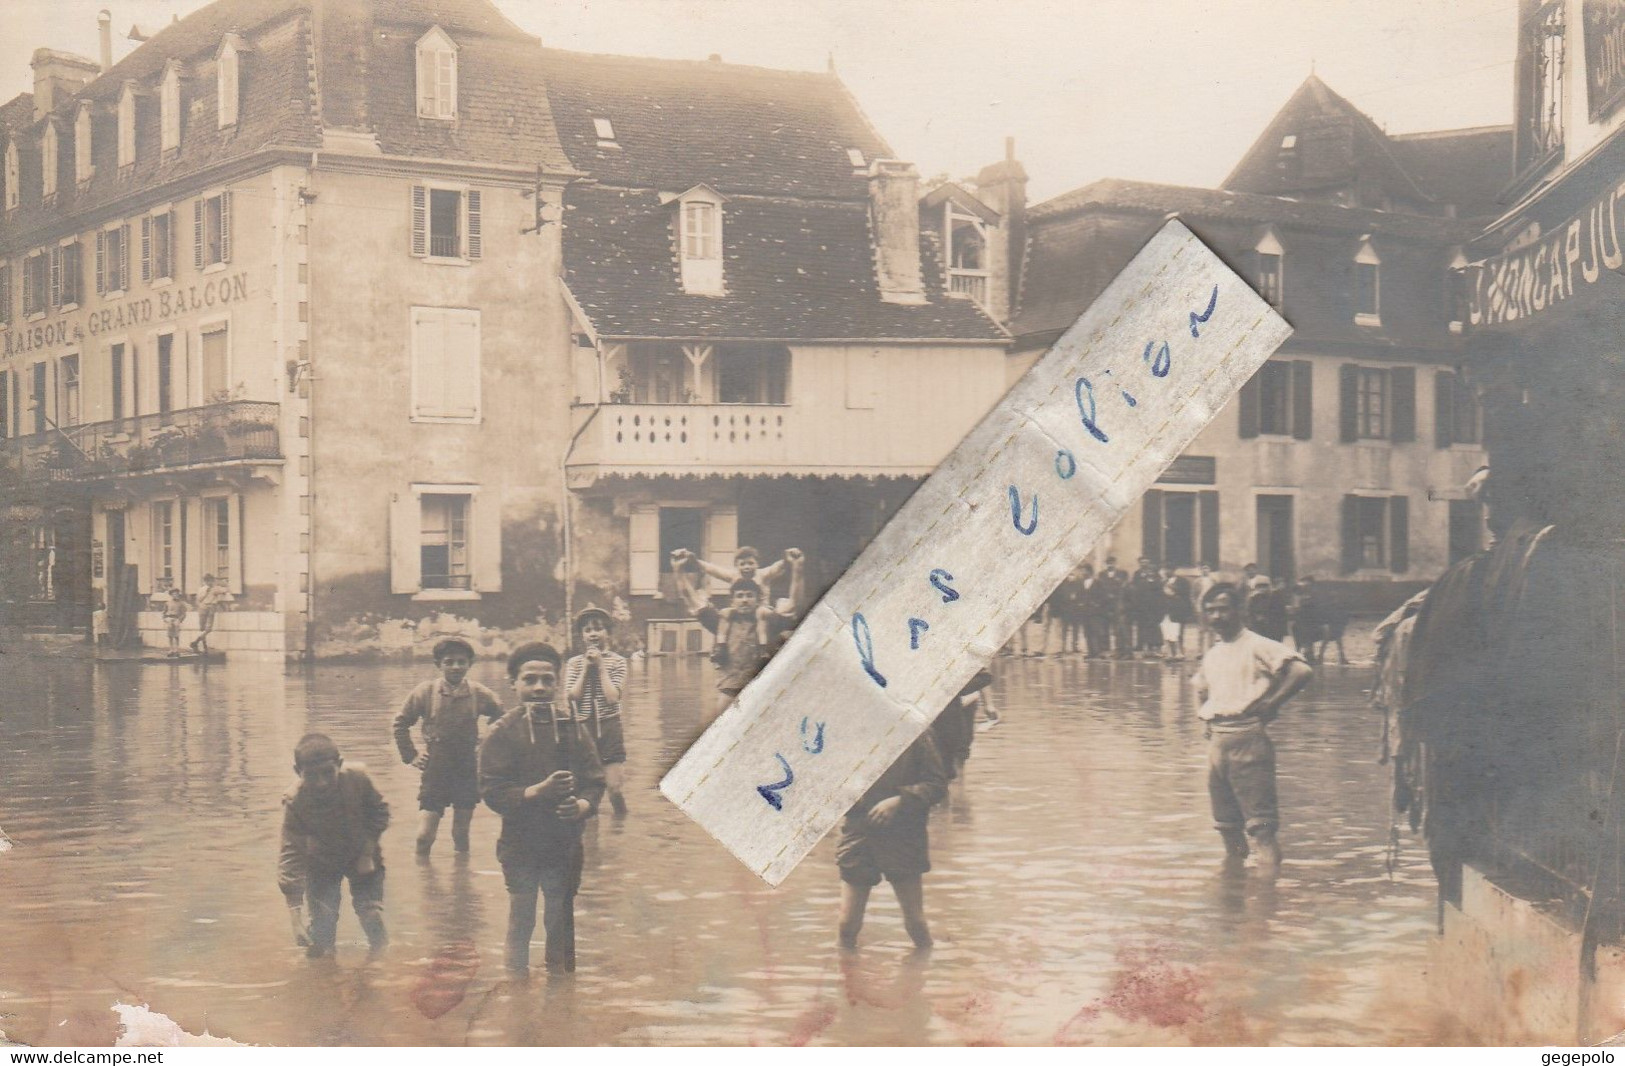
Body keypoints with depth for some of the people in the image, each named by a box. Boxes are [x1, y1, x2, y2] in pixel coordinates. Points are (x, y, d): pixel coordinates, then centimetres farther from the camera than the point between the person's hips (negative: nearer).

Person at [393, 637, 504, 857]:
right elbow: (400, 723, 7)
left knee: (461, 834, 8)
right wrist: (410, 756, 2)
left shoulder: (479, 694, -5)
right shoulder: (425, 692, -7)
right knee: (424, 836, -5)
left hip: (468, 772, 1)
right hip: (434, 772, -1)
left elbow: (501, 717, 13)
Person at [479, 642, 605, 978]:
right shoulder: (502, 733, -5)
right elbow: (492, 792, -13)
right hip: (520, 846, -2)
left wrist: (583, 805, -20)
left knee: (561, 922, 12)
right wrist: (538, 791, -25)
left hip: (565, 844, 3)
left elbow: (595, 780, 2)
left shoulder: (573, 727, 3)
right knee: (521, 920, 4)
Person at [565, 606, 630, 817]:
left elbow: (613, 697, -12)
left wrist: (601, 667, -9)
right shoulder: (574, 663, 5)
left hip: (609, 727, -2)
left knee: (614, 787, -6)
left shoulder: (617, 662, 0)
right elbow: (572, 696, -6)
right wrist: (586, 669, -8)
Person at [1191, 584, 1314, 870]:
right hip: (1217, 741, 8)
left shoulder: (1257, 647, -6)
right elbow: (1201, 688, 37)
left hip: (1248, 741, -8)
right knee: (1227, 825, 13)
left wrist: (1269, 704, -14)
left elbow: (1302, 671, -18)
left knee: (1260, 825, -11)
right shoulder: (1211, 655, 16)